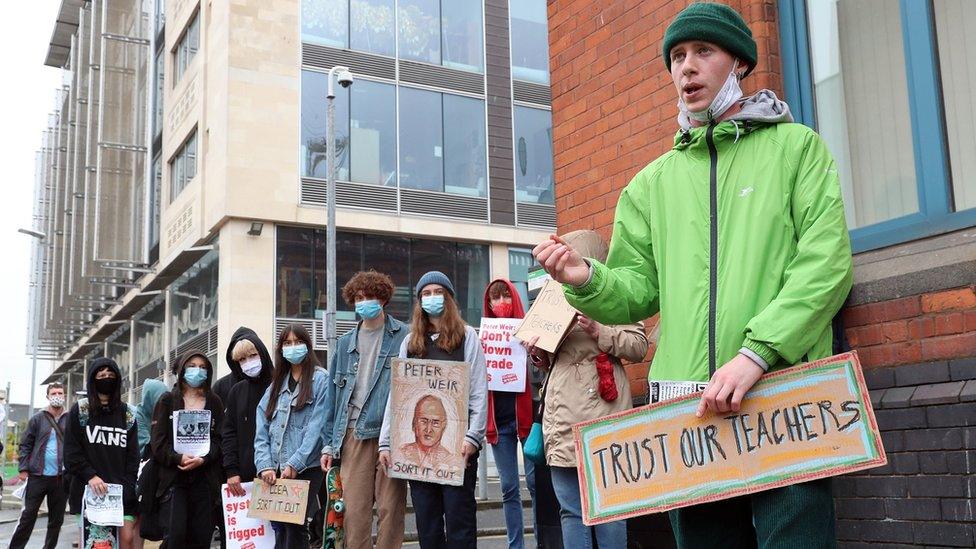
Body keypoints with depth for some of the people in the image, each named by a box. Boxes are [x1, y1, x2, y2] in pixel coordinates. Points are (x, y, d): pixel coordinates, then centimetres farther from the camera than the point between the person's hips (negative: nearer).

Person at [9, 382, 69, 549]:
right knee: (28, 515, 1)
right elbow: (26, 445, 2)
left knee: (57, 518, 9)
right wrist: (23, 469, -7)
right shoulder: (38, 418, 3)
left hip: (62, 477, 1)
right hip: (38, 476, -1)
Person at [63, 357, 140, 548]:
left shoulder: (128, 414, 12)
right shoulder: (80, 410, 6)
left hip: (122, 491, 2)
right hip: (90, 491, -2)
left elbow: (133, 455, 9)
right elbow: (71, 452, -1)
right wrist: (90, 476, -15)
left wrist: (128, 487, -4)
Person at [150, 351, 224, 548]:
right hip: (173, 476, -2)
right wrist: (178, 458, -16)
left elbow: (218, 438, 4)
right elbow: (158, 441, 0)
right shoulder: (167, 401, 9)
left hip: (205, 478, 2)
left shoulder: (215, 403, 14)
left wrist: (202, 459, -14)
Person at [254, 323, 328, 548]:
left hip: (306, 468, -5)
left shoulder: (320, 380, -1)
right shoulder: (275, 385, 17)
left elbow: (317, 427, -9)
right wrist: (265, 466, -5)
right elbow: (262, 432, 9)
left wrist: (294, 465, -15)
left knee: (295, 527, -8)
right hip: (275, 472, 5)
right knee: (279, 528, 4)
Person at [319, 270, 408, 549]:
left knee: (390, 509, 0)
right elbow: (333, 396, 16)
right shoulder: (346, 343, 15)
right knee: (354, 511, 0)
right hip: (354, 436, 4)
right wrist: (329, 443, 11)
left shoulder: (403, 337, 2)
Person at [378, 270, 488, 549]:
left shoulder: (466, 336, 6)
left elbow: (479, 391, -2)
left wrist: (473, 436, -13)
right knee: (426, 520, 6)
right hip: (418, 441, 4)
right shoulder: (410, 341, 16)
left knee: (458, 516, -3)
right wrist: (386, 442, 4)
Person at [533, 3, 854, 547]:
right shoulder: (655, 181, 18)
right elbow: (640, 289, 13)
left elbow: (827, 262, -7)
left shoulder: (795, 146, 7)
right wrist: (588, 279, -10)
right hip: (687, 407, 4)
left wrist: (757, 352, -19)